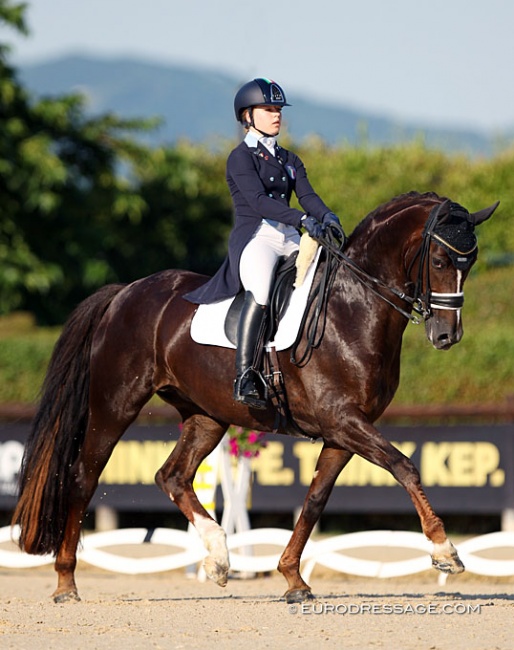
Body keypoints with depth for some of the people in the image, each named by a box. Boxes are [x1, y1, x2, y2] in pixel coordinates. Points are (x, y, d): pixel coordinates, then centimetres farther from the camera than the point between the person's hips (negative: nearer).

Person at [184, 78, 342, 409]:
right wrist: (302, 219, -29)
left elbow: (308, 196, 6)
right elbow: (257, 200, -15)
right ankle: (244, 377, -39)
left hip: (290, 241, 7)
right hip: (254, 238, -7)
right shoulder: (241, 157, 0)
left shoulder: (290, 161, 22)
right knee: (262, 287, -35)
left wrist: (327, 217, -17)